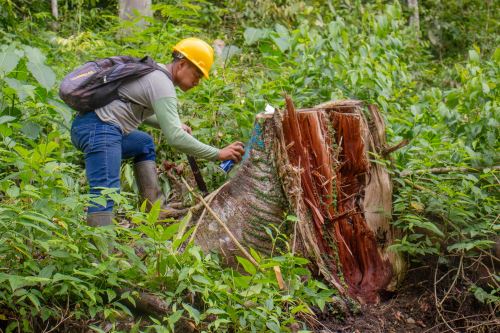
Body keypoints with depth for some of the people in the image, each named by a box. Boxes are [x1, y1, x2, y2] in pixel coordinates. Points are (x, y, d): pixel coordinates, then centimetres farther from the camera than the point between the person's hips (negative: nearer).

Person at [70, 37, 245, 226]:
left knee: (144, 144, 29)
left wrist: (174, 126, 25)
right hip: (99, 129, -11)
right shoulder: (163, 84, -11)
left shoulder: (153, 71, 19)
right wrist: (218, 154, -12)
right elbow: (174, 139, -18)